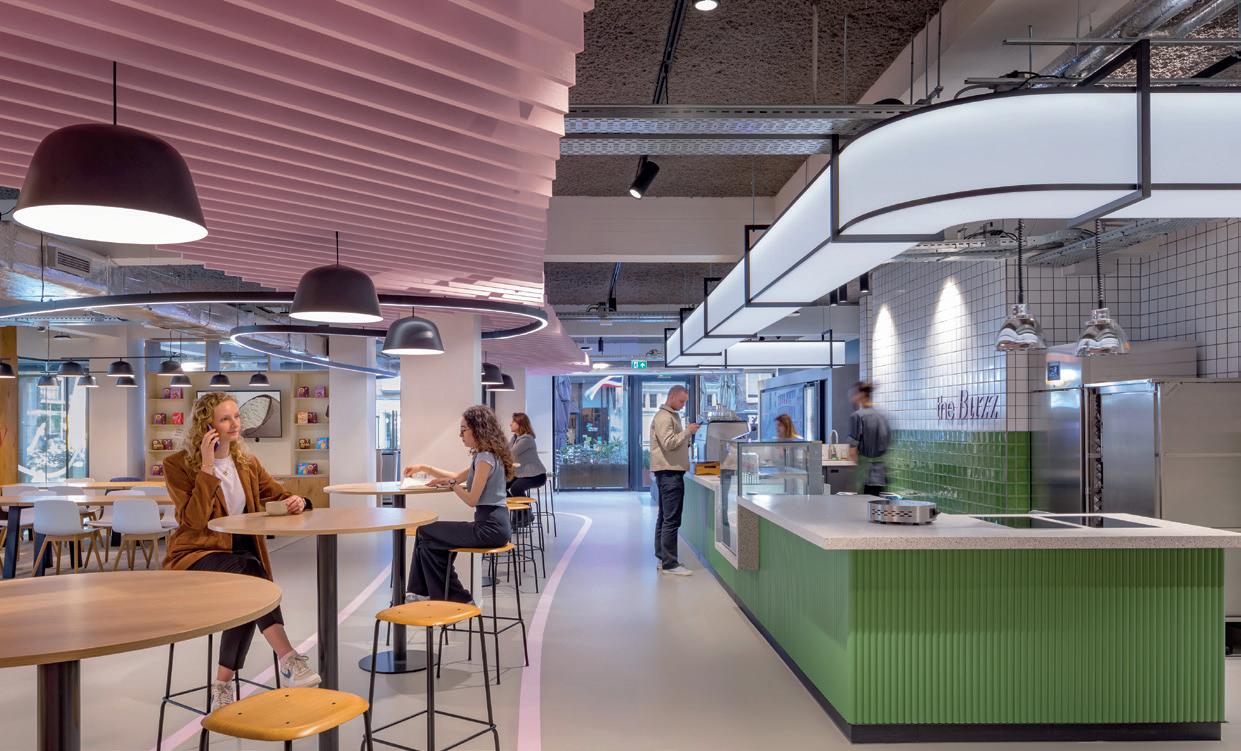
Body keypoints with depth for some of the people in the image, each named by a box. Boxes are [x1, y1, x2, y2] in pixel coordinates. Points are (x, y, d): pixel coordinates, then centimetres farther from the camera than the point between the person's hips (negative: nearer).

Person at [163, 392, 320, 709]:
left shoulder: (247, 463, 10)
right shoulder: (178, 465, -6)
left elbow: (279, 496, 15)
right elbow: (196, 520, -18)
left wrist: (297, 501, -11)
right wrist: (207, 466, -21)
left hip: (240, 555, 5)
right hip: (196, 555, -5)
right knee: (249, 570, -36)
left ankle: (224, 685, -22)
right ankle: (288, 659, -40)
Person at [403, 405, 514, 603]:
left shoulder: (485, 458, -15)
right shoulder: (485, 455, 16)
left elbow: (472, 500, -17)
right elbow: (457, 477, 25)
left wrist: (452, 484, -2)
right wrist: (423, 468, 21)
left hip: (489, 527, -10)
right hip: (492, 523, 10)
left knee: (426, 533, -1)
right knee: (431, 536, 14)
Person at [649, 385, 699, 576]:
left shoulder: (672, 416, 21)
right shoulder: (663, 417, -11)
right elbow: (669, 443, -20)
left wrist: (688, 438, 11)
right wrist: (687, 431, -13)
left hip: (671, 472, 11)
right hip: (669, 473, -11)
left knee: (664, 517, 14)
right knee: (671, 520, -11)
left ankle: (662, 559, 22)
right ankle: (669, 564, -10)